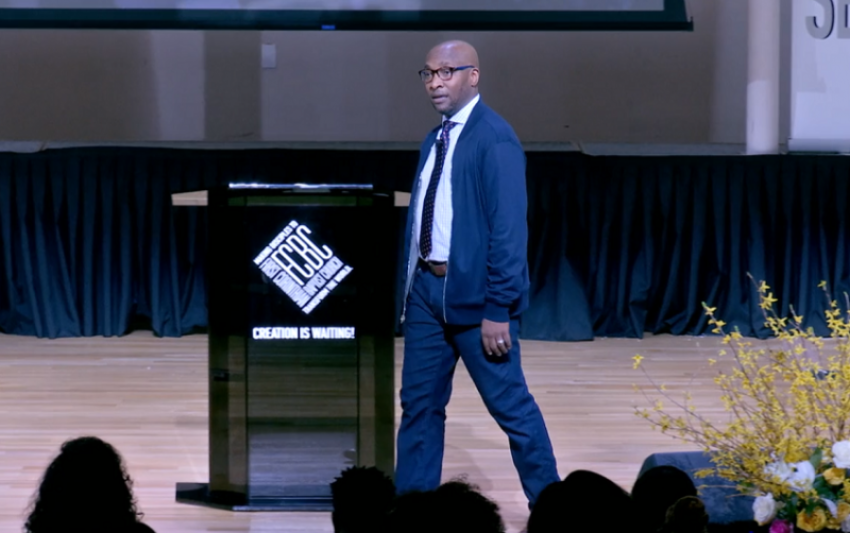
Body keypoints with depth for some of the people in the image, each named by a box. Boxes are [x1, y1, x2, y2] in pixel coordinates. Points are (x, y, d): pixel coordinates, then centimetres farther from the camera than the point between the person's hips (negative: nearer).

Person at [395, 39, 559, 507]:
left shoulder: (494, 139, -13)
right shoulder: (434, 141, 11)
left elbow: (508, 229, -17)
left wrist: (498, 310, -19)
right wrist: (410, 283, 12)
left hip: (474, 292, -8)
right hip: (427, 286, 8)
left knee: (511, 405, -1)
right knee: (420, 403, 12)